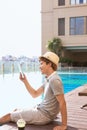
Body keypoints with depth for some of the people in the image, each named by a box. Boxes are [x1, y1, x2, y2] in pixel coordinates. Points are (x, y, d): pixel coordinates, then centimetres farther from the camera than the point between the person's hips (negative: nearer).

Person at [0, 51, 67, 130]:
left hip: (43, 115, -9)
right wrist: (25, 81, 1)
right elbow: (35, 94, 12)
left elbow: (62, 103, -25)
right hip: (41, 109, 9)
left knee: (10, 116, 5)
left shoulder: (54, 80, -23)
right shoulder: (48, 79, 7)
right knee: (16, 111, 21)